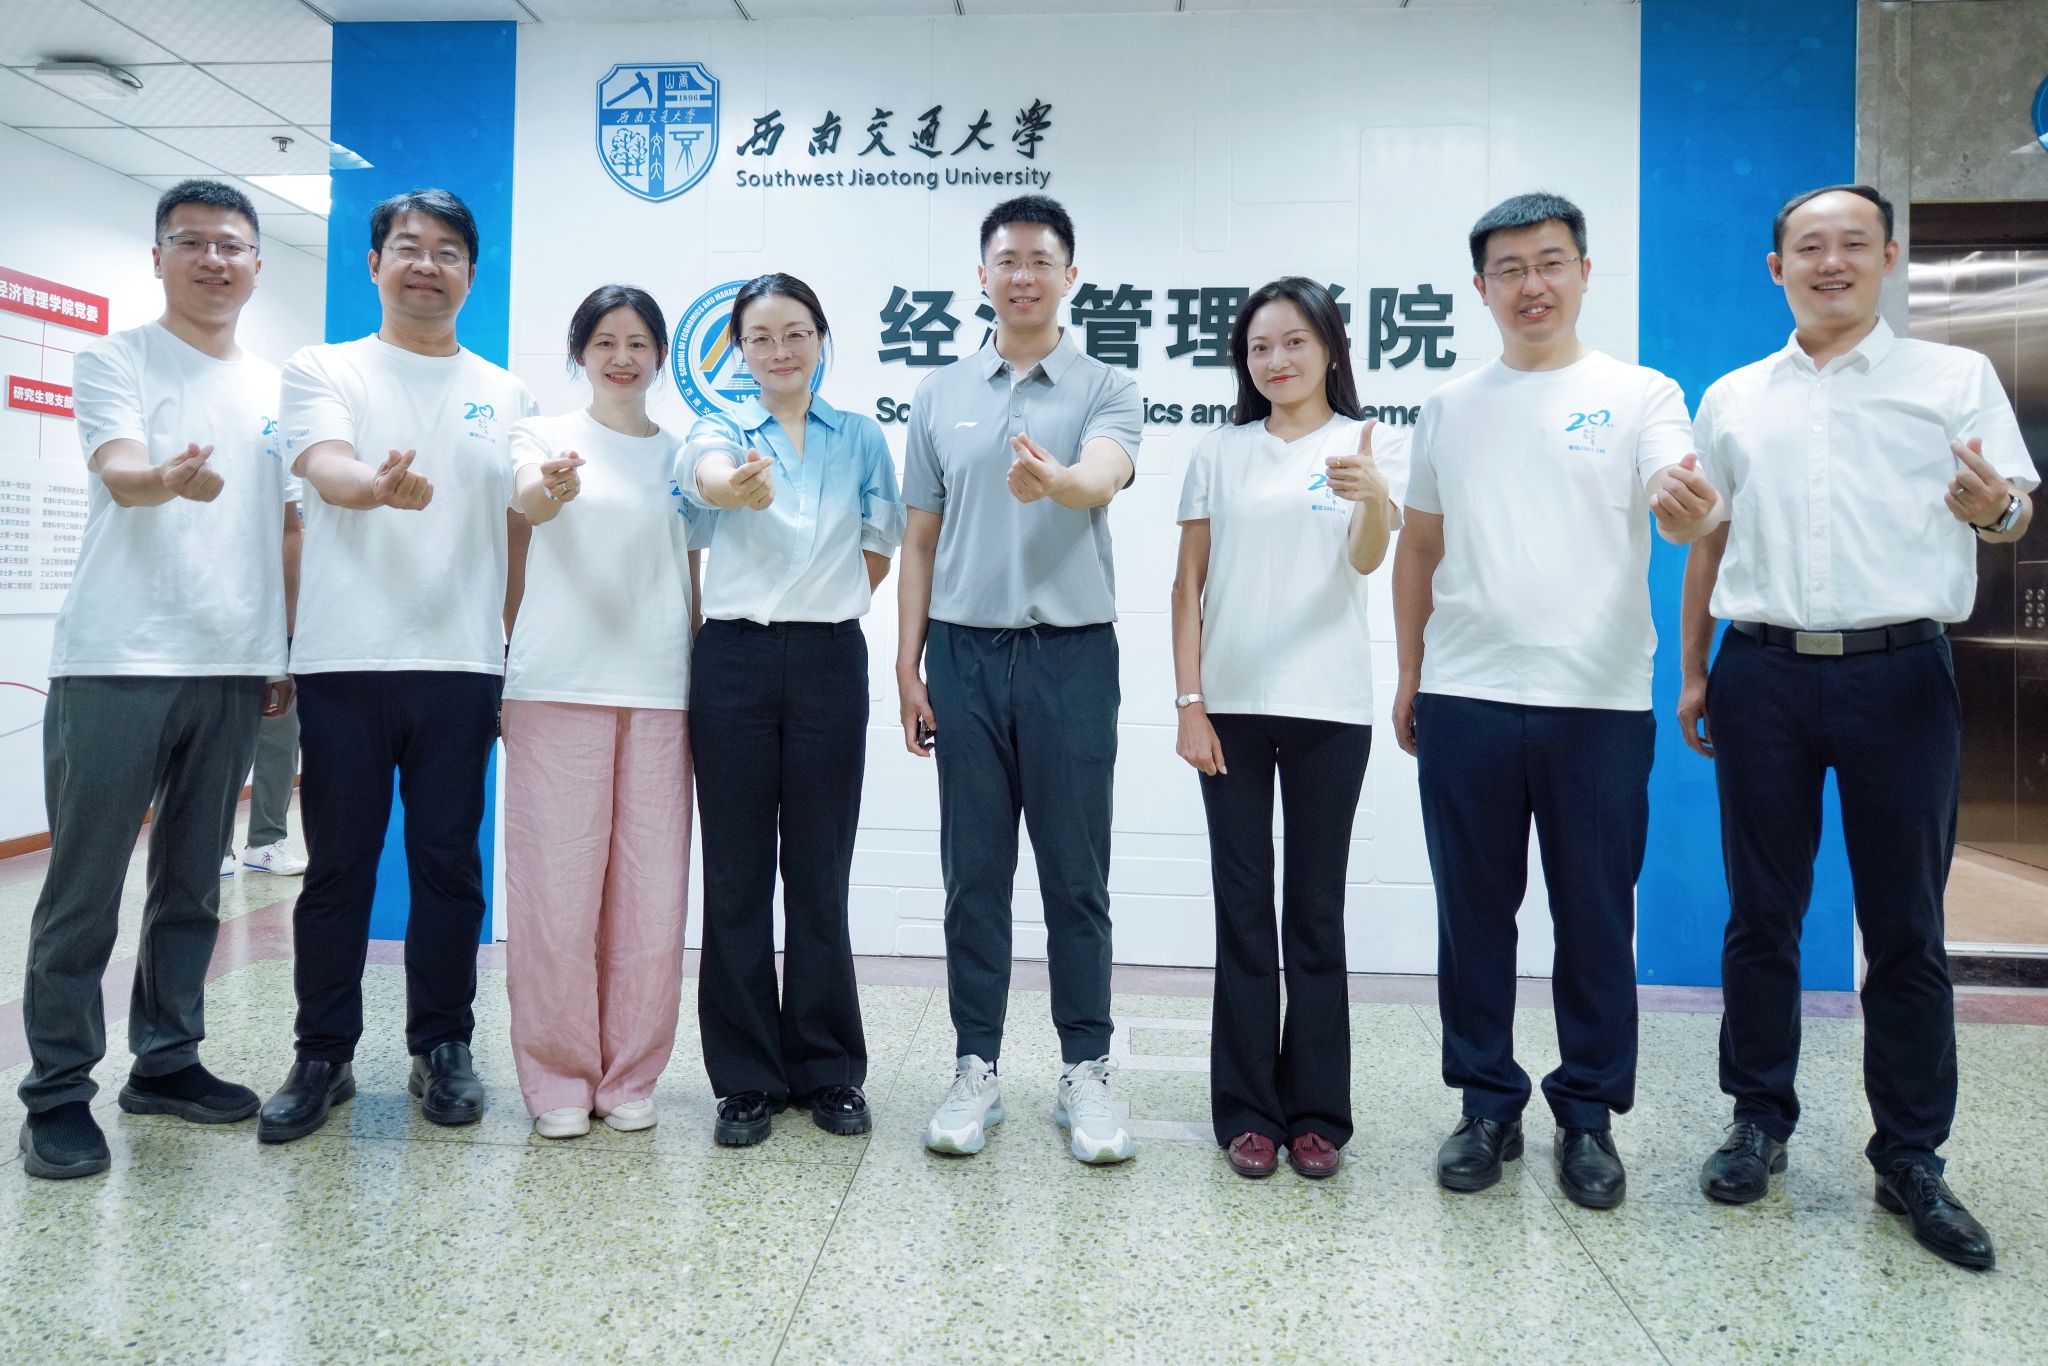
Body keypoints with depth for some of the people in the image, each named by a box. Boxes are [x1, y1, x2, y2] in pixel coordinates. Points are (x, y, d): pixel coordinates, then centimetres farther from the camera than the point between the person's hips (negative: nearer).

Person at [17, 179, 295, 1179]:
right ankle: (58, 1093, 9)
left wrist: (283, 654, 13)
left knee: (192, 885, 11)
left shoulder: (273, 388, 16)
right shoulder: (114, 360, 1)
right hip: (116, 662, -5)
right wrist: (169, 479, -40)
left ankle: (165, 1060, 23)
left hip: (232, 669, 5)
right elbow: (117, 471, -16)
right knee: (84, 888, -1)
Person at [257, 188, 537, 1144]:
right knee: (338, 867, 5)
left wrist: (523, 661, 6)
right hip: (344, 660, -1)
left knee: (449, 865, 6)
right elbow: (324, 468, -11)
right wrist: (380, 484, -35)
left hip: (462, 665, 2)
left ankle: (442, 1049, 19)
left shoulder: (506, 395, 15)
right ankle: (323, 1056, 18)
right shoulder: (324, 371, 9)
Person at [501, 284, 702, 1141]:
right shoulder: (544, 434, 8)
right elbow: (526, 498, -15)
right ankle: (558, 1077, 12)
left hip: (659, 689, 3)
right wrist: (552, 488, -39)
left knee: (650, 890, 2)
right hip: (558, 685, -2)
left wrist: (702, 685, 10)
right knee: (557, 885, -3)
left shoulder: (681, 455, 16)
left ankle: (630, 1076, 16)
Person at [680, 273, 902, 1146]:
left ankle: (829, 1071, 19)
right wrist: (739, 486, -46)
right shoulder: (720, 430, 2)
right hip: (735, 660, 0)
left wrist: (820, 611, 5)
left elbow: (878, 550, 15)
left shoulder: (862, 440, 8)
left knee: (820, 872, 6)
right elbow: (707, 476, -23)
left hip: (829, 664, 1)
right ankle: (746, 1080, 16)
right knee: (737, 874, 3)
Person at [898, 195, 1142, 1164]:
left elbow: (1103, 477, -20)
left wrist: (1054, 478, -44)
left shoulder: (1106, 390, 2)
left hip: (1071, 653, -2)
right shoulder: (939, 396, 11)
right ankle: (975, 1070, 18)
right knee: (973, 876, 7)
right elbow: (919, 539, 11)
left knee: (1075, 878, 4)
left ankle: (1085, 1073, 16)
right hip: (964, 652, 2)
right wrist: (908, 664, 5)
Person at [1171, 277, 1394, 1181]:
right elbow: (1189, 584, 6)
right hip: (1231, 704, 1)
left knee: (1316, 910, 6)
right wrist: (1189, 703, -3)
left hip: (1328, 708, -1)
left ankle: (1317, 1112, 17)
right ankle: (1247, 1110, 15)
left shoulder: (1361, 445, 3)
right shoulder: (1219, 453, 8)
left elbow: (1366, 562, -14)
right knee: (1242, 910, 5)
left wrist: (1373, 499, -37)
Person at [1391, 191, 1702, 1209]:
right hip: (1466, 703, 3)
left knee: (1596, 922, 7)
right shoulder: (1452, 405, 11)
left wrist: (1687, 500, -36)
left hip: (1599, 703, -2)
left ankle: (1588, 1116, 23)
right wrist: (1408, 677, 10)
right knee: (1474, 916, 10)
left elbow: (1676, 510, -12)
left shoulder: (1640, 395, 3)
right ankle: (1488, 1106, 25)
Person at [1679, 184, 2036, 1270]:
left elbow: (2019, 507, 3)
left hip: (1899, 676, -1)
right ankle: (1760, 1121, 21)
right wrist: (1693, 673, 12)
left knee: (1906, 928, 4)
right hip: (1763, 678, 2)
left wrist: (1995, 510, -22)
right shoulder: (1732, 399, 13)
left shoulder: (1955, 377, 8)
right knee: (1761, 917, 7)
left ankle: (1910, 1158, 16)